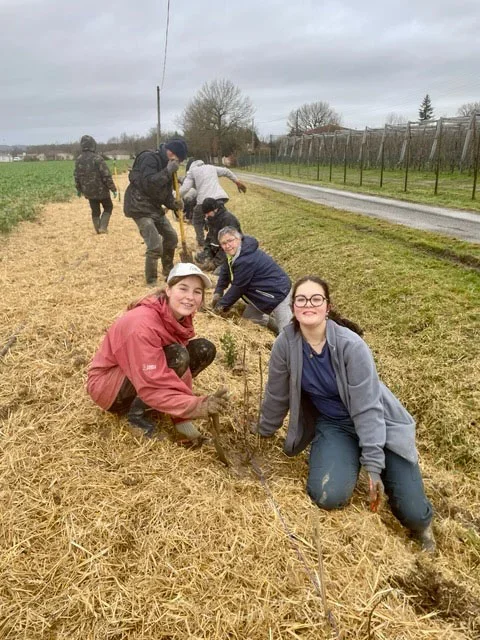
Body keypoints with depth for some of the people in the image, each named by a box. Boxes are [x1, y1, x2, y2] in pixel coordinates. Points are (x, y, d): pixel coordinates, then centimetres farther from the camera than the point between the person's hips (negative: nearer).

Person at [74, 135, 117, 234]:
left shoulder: (78, 159, 1)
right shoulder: (97, 158, -18)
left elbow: (76, 176, 9)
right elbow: (106, 175, -19)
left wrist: (78, 189, 22)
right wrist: (113, 189, -11)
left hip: (88, 191, 5)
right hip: (101, 190, -5)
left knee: (95, 211, 18)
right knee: (108, 208, 14)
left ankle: (98, 229, 19)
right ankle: (103, 227, 3)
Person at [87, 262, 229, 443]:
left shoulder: (180, 317, -8)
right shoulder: (143, 324, -32)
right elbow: (153, 386, -36)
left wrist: (182, 417, -13)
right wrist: (196, 406, -45)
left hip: (144, 375, 8)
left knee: (204, 349, -8)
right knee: (177, 356, -31)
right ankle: (136, 411, -11)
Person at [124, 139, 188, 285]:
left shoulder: (166, 165, 12)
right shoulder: (150, 159, -15)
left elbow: (165, 193, 13)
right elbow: (148, 183, -29)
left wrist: (173, 204, -6)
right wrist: (168, 171, -26)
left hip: (155, 207, 9)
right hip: (140, 207, -9)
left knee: (171, 237, 17)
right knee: (155, 246, -15)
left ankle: (168, 271, 37)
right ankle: (151, 281, 1)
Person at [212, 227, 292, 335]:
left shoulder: (245, 260, -31)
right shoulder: (234, 253, -1)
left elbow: (238, 286, -22)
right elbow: (225, 272, 9)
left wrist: (222, 303, -10)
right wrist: (218, 292, -1)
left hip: (278, 293, -10)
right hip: (262, 292, 10)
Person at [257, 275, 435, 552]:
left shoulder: (351, 345, -25)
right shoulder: (285, 344, -15)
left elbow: (368, 407, -21)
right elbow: (277, 395, 1)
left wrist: (373, 465, -21)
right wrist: (263, 433, 13)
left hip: (378, 423, -2)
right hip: (333, 424, 2)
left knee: (412, 513, -10)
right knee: (328, 496, -24)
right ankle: (348, 460, 11)